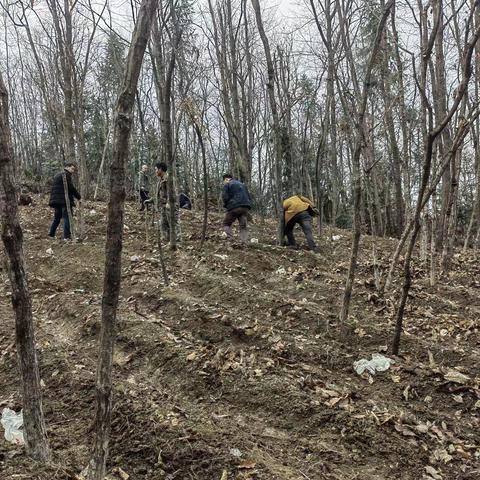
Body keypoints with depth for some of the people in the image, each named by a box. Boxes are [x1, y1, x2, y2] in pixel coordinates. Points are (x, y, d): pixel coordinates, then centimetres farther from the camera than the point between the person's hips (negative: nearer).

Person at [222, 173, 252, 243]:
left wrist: (226, 205, 12)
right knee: (243, 226, 8)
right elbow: (249, 197, 23)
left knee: (226, 224, 6)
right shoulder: (242, 184, 27)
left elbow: (225, 197, -4)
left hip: (234, 207, -5)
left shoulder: (227, 184, 6)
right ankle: (245, 242, -2)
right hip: (245, 207, 6)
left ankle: (230, 239, -12)